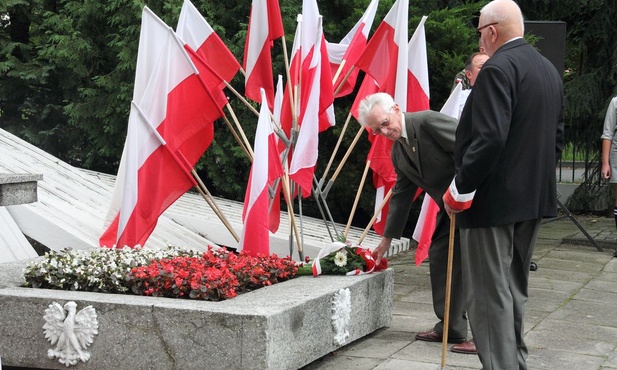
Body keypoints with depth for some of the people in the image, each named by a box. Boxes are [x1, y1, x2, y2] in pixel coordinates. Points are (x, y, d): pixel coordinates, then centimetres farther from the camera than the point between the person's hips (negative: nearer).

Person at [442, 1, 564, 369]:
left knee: (490, 295, -4)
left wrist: (460, 190, -17)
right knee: (515, 290, 19)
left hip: (493, 200, -9)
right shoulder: (549, 69, 12)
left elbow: (489, 138, -24)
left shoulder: (498, 69, -17)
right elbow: (557, 136, 17)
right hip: (535, 198, 9)